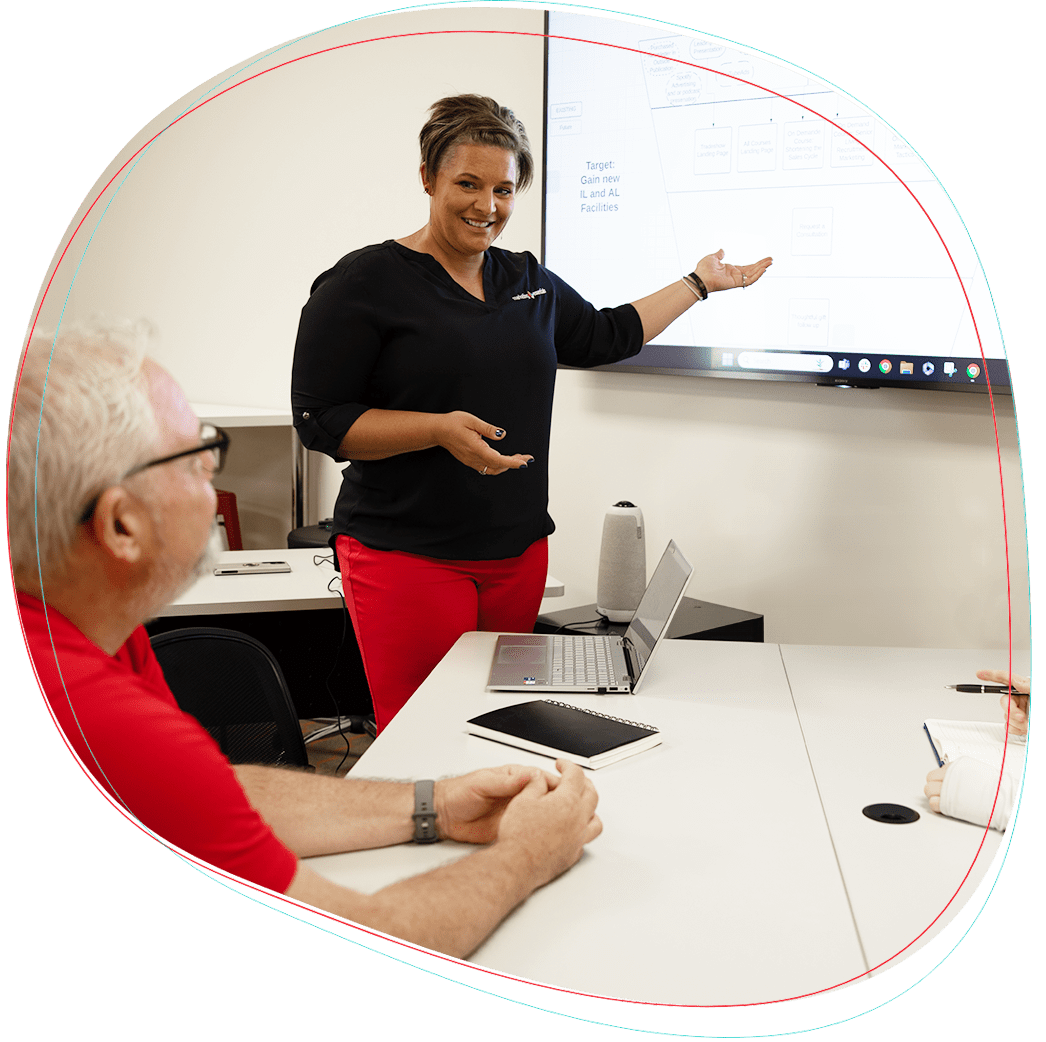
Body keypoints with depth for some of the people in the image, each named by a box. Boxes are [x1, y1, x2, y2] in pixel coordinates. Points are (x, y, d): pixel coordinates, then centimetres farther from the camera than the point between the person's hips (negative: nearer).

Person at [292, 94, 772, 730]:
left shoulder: (529, 282, 14)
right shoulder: (363, 283, -6)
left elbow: (607, 336, 29)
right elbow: (319, 421, -10)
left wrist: (700, 283, 31)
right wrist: (441, 429, -22)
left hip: (518, 550, 6)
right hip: (406, 553, -5)